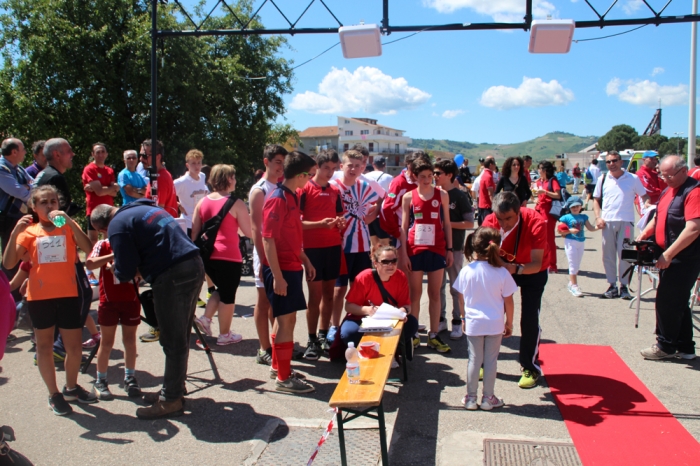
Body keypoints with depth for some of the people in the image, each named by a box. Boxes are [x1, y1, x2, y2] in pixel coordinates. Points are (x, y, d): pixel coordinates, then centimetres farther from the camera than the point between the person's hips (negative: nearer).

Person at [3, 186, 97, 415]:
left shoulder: (69, 227, 5)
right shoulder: (29, 232, 4)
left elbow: (88, 248, -14)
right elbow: (8, 263, -5)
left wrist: (69, 221, -20)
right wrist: (15, 233, -15)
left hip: (68, 294, 0)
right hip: (39, 296, 0)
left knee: (74, 346, 5)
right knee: (44, 346, 10)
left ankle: (71, 387, 29)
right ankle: (54, 394, 24)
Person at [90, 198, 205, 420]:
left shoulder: (117, 225, -3)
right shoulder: (145, 208, 24)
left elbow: (126, 271, -5)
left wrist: (117, 271, 16)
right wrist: (140, 270, 26)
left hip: (172, 276, -9)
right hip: (194, 265, 9)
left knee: (173, 342, 1)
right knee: (180, 338, 18)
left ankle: (170, 400, 12)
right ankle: (174, 388, 31)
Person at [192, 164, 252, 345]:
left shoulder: (203, 202, 6)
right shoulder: (236, 204, -10)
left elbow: (194, 232, 9)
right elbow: (249, 232, -7)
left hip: (207, 255, 6)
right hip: (228, 256, -6)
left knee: (220, 289, 26)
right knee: (228, 295, 8)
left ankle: (205, 318, 12)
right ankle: (225, 335, 16)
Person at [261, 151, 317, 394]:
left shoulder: (292, 197, 11)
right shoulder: (278, 199, -17)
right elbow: (268, 239, -20)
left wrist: (305, 260, 19)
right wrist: (277, 276, -22)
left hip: (292, 267, 9)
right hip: (281, 269, -9)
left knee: (286, 318, 16)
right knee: (287, 321, -3)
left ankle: (278, 366, 30)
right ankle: (283, 378, 7)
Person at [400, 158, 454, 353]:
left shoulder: (442, 195, 3)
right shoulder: (408, 197, 1)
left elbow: (447, 224, 7)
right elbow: (404, 226, 2)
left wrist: (450, 249, 4)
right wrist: (403, 252, -4)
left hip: (436, 249, 1)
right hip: (415, 249, -1)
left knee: (435, 293, 6)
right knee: (415, 293, 6)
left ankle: (434, 335, 14)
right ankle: (413, 334, 15)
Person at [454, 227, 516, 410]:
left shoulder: (466, 271, -10)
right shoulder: (502, 273, -13)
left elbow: (461, 299, 0)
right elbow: (508, 302, -5)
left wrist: (465, 317, 16)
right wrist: (509, 323, 8)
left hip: (473, 323, 1)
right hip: (495, 324, -1)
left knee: (474, 359, 12)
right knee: (491, 361, 10)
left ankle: (471, 398, 19)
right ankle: (488, 398, 20)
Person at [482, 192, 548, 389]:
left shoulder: (536, 223, -34)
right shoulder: (490, 222, -25)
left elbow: (537, 263, -37)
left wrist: (516, 269, -55)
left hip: (533, 271, -2)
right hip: (502, 267, 3)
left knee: (529, 319, -10)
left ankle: (530, 368, 10)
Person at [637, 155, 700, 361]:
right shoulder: (668, 191, 12)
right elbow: (658, 217, 23)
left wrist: (668, 254, -23)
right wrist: (644, 234, 4)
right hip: (670, 257, 9)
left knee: (667, 302, -2)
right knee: (677, 303, 15)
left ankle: (666, 346, 13)